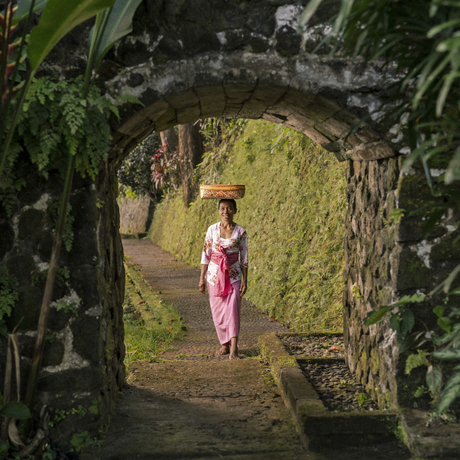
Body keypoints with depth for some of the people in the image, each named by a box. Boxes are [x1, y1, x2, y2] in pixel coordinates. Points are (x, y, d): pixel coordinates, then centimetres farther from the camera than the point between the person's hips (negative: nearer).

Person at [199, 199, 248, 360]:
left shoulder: (241, 232, -2)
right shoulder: (212, 230, 0)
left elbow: (244, 257, 2)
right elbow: (205, 255, 4)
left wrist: (245, 280, -3)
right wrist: (202, 278, 1)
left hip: (233, 275, -2)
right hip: (215, 274, 2)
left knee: (232, 310, -12)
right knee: (218, 311, 7)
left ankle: (233, 348, -17)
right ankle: (225, 344, 23)